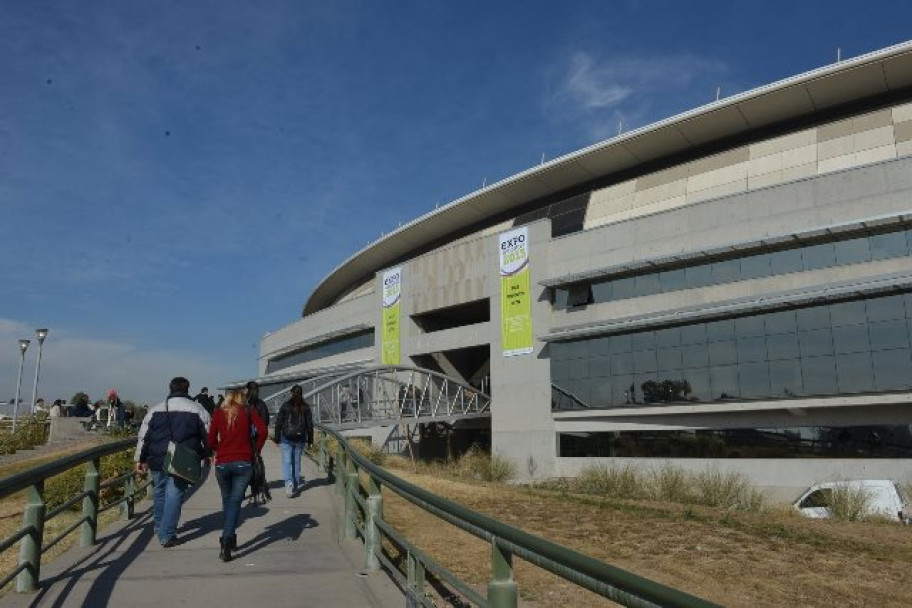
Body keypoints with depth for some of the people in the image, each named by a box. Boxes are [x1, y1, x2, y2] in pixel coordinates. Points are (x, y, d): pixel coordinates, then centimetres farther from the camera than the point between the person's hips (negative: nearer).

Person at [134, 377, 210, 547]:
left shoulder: (156, 409, 8)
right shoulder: (197, 409, 2)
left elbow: (143, 436, 9)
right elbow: (208, 435, 4)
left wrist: (140, 459, 15)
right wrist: (206, 455, 17)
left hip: (157, 460, 3)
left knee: (160, 492, 19)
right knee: (175, 494, 2)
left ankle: (160, 530, 31)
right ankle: (167, 535, 0)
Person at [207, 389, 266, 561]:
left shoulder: (218, 413, 6)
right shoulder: (248, 411, 3)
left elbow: (211, 441, 2)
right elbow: (263, 430, -10)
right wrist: (256, 450, 3)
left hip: (222, 463, 2)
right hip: (243, 463, -2)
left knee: (227, 501, 18)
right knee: (235, 502, 0)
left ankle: (229, 540, 27)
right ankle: (227, 540, -13)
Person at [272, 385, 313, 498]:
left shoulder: (285, 406, -4)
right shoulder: (306, 407, 2)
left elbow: (279, 422, -2)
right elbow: (309, 424, 4)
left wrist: (277, 437, 5)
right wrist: (310, 439, 10)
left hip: (286, 438, -2)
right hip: (300, 439, 2)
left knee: (287, 462, -4)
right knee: (297, 461, 12)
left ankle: (289, 484, -21)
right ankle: (296, 485, 18)